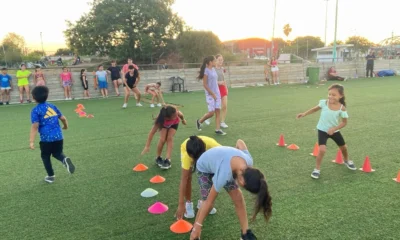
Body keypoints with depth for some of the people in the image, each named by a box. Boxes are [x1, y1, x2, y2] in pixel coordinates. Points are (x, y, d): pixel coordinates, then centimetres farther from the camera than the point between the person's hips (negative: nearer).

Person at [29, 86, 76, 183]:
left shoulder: (35, 110, -4)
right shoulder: (52, 106, 10)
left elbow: (35, 126, -13)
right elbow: (63, 118, 12)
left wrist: (31, 141, -14)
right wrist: (65, 126, 33)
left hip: (46, 138, -4)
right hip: (58, 137, 4)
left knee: (45, 157, 18)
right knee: (57, 153, 22)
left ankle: (51, 176, 26)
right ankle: (65, 159, -12)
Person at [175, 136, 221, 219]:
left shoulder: (212, 145, -45)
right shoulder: (187, 155, -44)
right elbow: (183, 180, -41)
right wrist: (181, 204, -41)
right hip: (187, 150, -1)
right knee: (187, 177, -19)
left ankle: (203, 202, 10)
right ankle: (188, 203, 4)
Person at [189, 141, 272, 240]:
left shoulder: (248, 160, -32)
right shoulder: (224, 174, -46)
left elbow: (240, 142, -10)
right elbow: (209, 201, -34)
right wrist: (198, 227, -26)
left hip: (220, 159, 5)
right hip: (204, 167, -5)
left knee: (238, 197, -4)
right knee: (209, 203, -13)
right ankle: (194, 230, 11)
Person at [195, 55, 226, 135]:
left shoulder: (213, 69, 12)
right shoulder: (206, 71, -12)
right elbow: (205, 85, -15)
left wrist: (218, 93, 13)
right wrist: (213, 94, -16)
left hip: (217, 94, 7)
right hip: (210, 94, -7)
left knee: (218, 111, 2)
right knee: (211, 112, -7)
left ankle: (218, 129, 6)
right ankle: (199, 121, 17)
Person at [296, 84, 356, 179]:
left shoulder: (342, 108, -19)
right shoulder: (324, 103, -18)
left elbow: (344, 122, -11)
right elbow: (315, 108, 3)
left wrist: (334, 128, -23)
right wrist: (304, 114, -1)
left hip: (334, 131, 2)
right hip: (322, 130, -2)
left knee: (344, 147, 20)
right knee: (322, 150, -19)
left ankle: (347, 161, 54)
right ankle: (317, 169, 0)